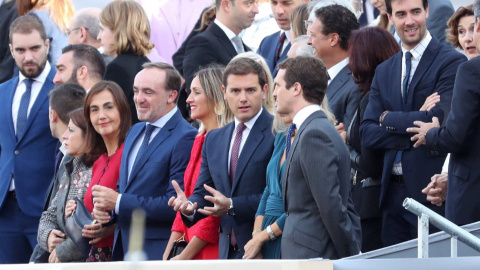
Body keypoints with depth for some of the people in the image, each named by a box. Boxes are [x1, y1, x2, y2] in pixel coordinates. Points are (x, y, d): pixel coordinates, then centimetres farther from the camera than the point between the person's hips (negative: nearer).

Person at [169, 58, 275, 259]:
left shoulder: (279, 134, -8)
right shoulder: (214, 140, 17)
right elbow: (203, 192, 17)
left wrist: (232, 206, -21)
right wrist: (189, 206, -6)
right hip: (227, 251, 7)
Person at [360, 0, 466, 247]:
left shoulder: (451, 62, -5)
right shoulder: (384, 71, 16)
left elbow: (442, 120, -17)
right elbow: (367, 134, 7)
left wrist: (388, 118, -3)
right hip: (394, 193, 6)